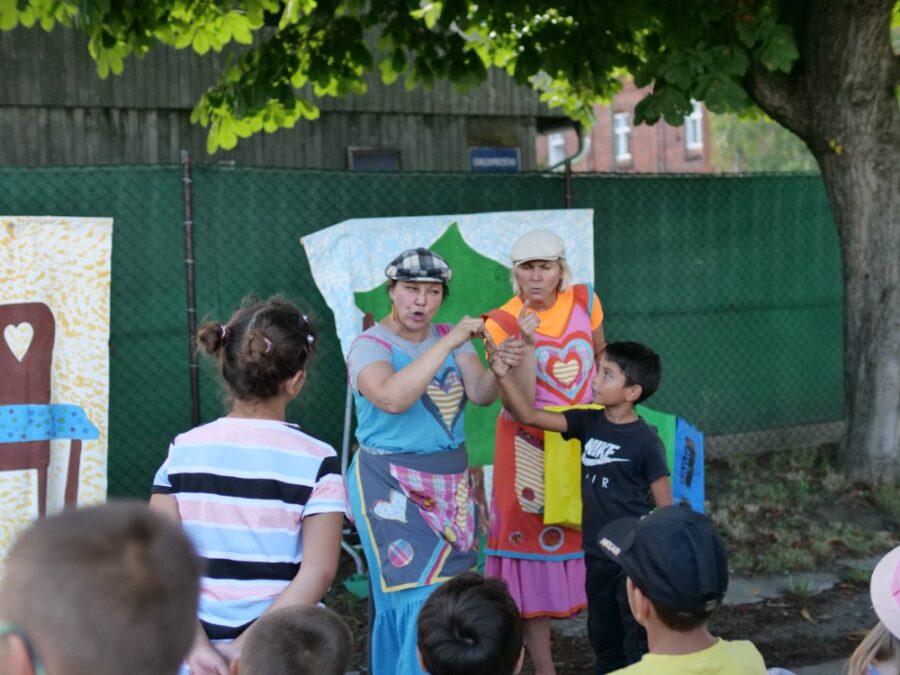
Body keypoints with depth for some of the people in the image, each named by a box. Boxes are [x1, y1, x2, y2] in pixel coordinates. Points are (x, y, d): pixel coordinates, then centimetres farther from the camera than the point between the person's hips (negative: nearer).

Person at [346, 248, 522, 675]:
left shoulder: (449, 339, 8)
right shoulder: (370, 346, -10)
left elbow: (481, 394, -4)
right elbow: (393, 398, -29)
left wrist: (500, 366, -26)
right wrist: (449, 343, -30)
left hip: (449, 484, 6)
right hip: (392, 487, -6)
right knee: (420, 599, -13)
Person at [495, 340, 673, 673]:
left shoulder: (645, 442, -14)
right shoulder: (589, 423, 1)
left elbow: (665, 508, -10)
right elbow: (529, 415, -4)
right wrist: (503, 373, -15)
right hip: (597, 554, 6)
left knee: (638, 643, 2)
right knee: (603, 639, 19)